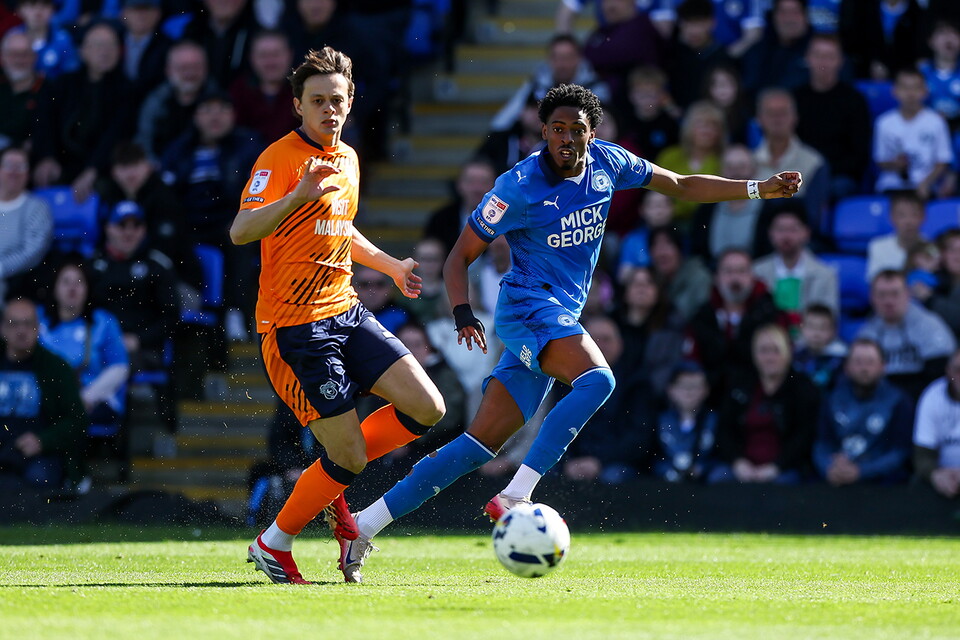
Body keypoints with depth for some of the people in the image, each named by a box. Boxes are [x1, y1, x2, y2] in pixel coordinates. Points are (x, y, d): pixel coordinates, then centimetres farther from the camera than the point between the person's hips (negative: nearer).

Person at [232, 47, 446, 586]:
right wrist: (299, 195, -41)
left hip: (346, 313, 8)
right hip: (296, 327, -8)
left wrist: (391, 265, 38)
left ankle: (333, 484, 16)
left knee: (427, 409, -3)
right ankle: (273, 546, 13)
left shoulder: (347, 158, 13)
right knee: (349, 459, -8)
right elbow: (241, 232, -28)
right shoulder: (281, 159, -13)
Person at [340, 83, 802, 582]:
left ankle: (366, 524, 4)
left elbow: (681, 186, 18)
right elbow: (461, 254, -6)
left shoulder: (606, 163, 6)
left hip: (561, 319, 7)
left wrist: (758, 189, 13)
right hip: (527, 304, -7)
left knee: (482, 445, 2)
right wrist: (462, 313, -23)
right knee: (596, 379, -33)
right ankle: (515, 497, -37)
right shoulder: (520, 187, -11)